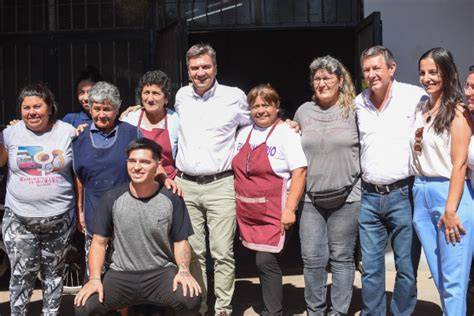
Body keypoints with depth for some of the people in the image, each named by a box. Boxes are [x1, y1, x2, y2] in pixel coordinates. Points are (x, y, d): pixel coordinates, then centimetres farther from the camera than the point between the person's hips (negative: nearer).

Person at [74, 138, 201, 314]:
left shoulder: (172, 200, -5)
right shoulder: (112, 198, -3)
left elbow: (180, 241, 4)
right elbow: (99, 242, 4)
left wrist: (184, 270, -14)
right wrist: (95, 279, -9)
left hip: (162, 272, -2)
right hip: (121, 274, 2)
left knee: (192, 300, -31)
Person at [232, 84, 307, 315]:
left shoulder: (286, 133, -7)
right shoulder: (244, 133, 11)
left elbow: (299, 172, -14)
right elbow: (237, 171, 19)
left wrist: (290, 209, -19)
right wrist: (235, 200, 11)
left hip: (273, 212, -6)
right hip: (247, 212, 6)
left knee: (266, 261, -8)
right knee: (261, 261, 13)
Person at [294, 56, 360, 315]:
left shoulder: (353, 110, -1)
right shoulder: (303, 112, 8)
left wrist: (364, 185, 1)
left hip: (346, 198, -2)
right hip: (311, 199, 3)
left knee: (342, 258, 8)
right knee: (312, 259, 5)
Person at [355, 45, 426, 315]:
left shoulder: (416, 97, -5)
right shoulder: (358, 103, 8)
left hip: (403, 194, -3)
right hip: (369, 196, 4)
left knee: (407, 267, 7)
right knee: (370, 268, 10)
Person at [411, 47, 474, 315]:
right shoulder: (421, 109, 14)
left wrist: (451, 210, -18)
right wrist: (416, 146, 5)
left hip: (449, 192, -7)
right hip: (421, 193, 7)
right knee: (439, 275, 12)